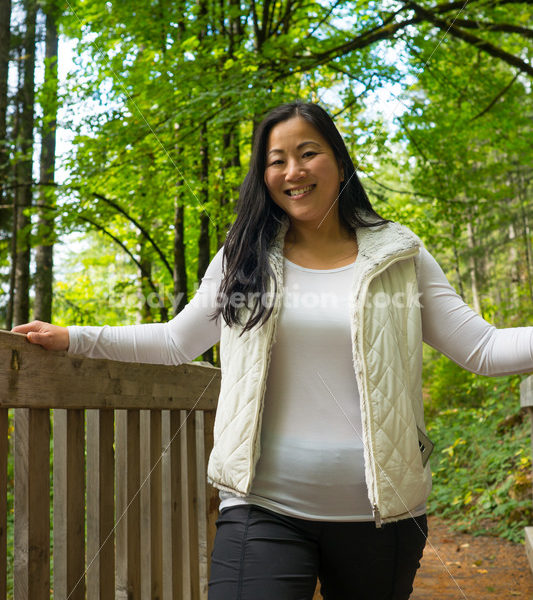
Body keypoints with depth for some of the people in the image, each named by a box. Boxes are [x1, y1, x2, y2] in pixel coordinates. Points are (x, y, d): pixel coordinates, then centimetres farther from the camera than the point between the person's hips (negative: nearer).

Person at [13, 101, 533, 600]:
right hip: (265, 508, 0)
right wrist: (73, 338, 11)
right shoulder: (242, 261, 7)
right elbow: (175, 341, 16)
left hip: (379, 512, 1)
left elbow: (481, 348, 3)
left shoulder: (401, 257, 4)